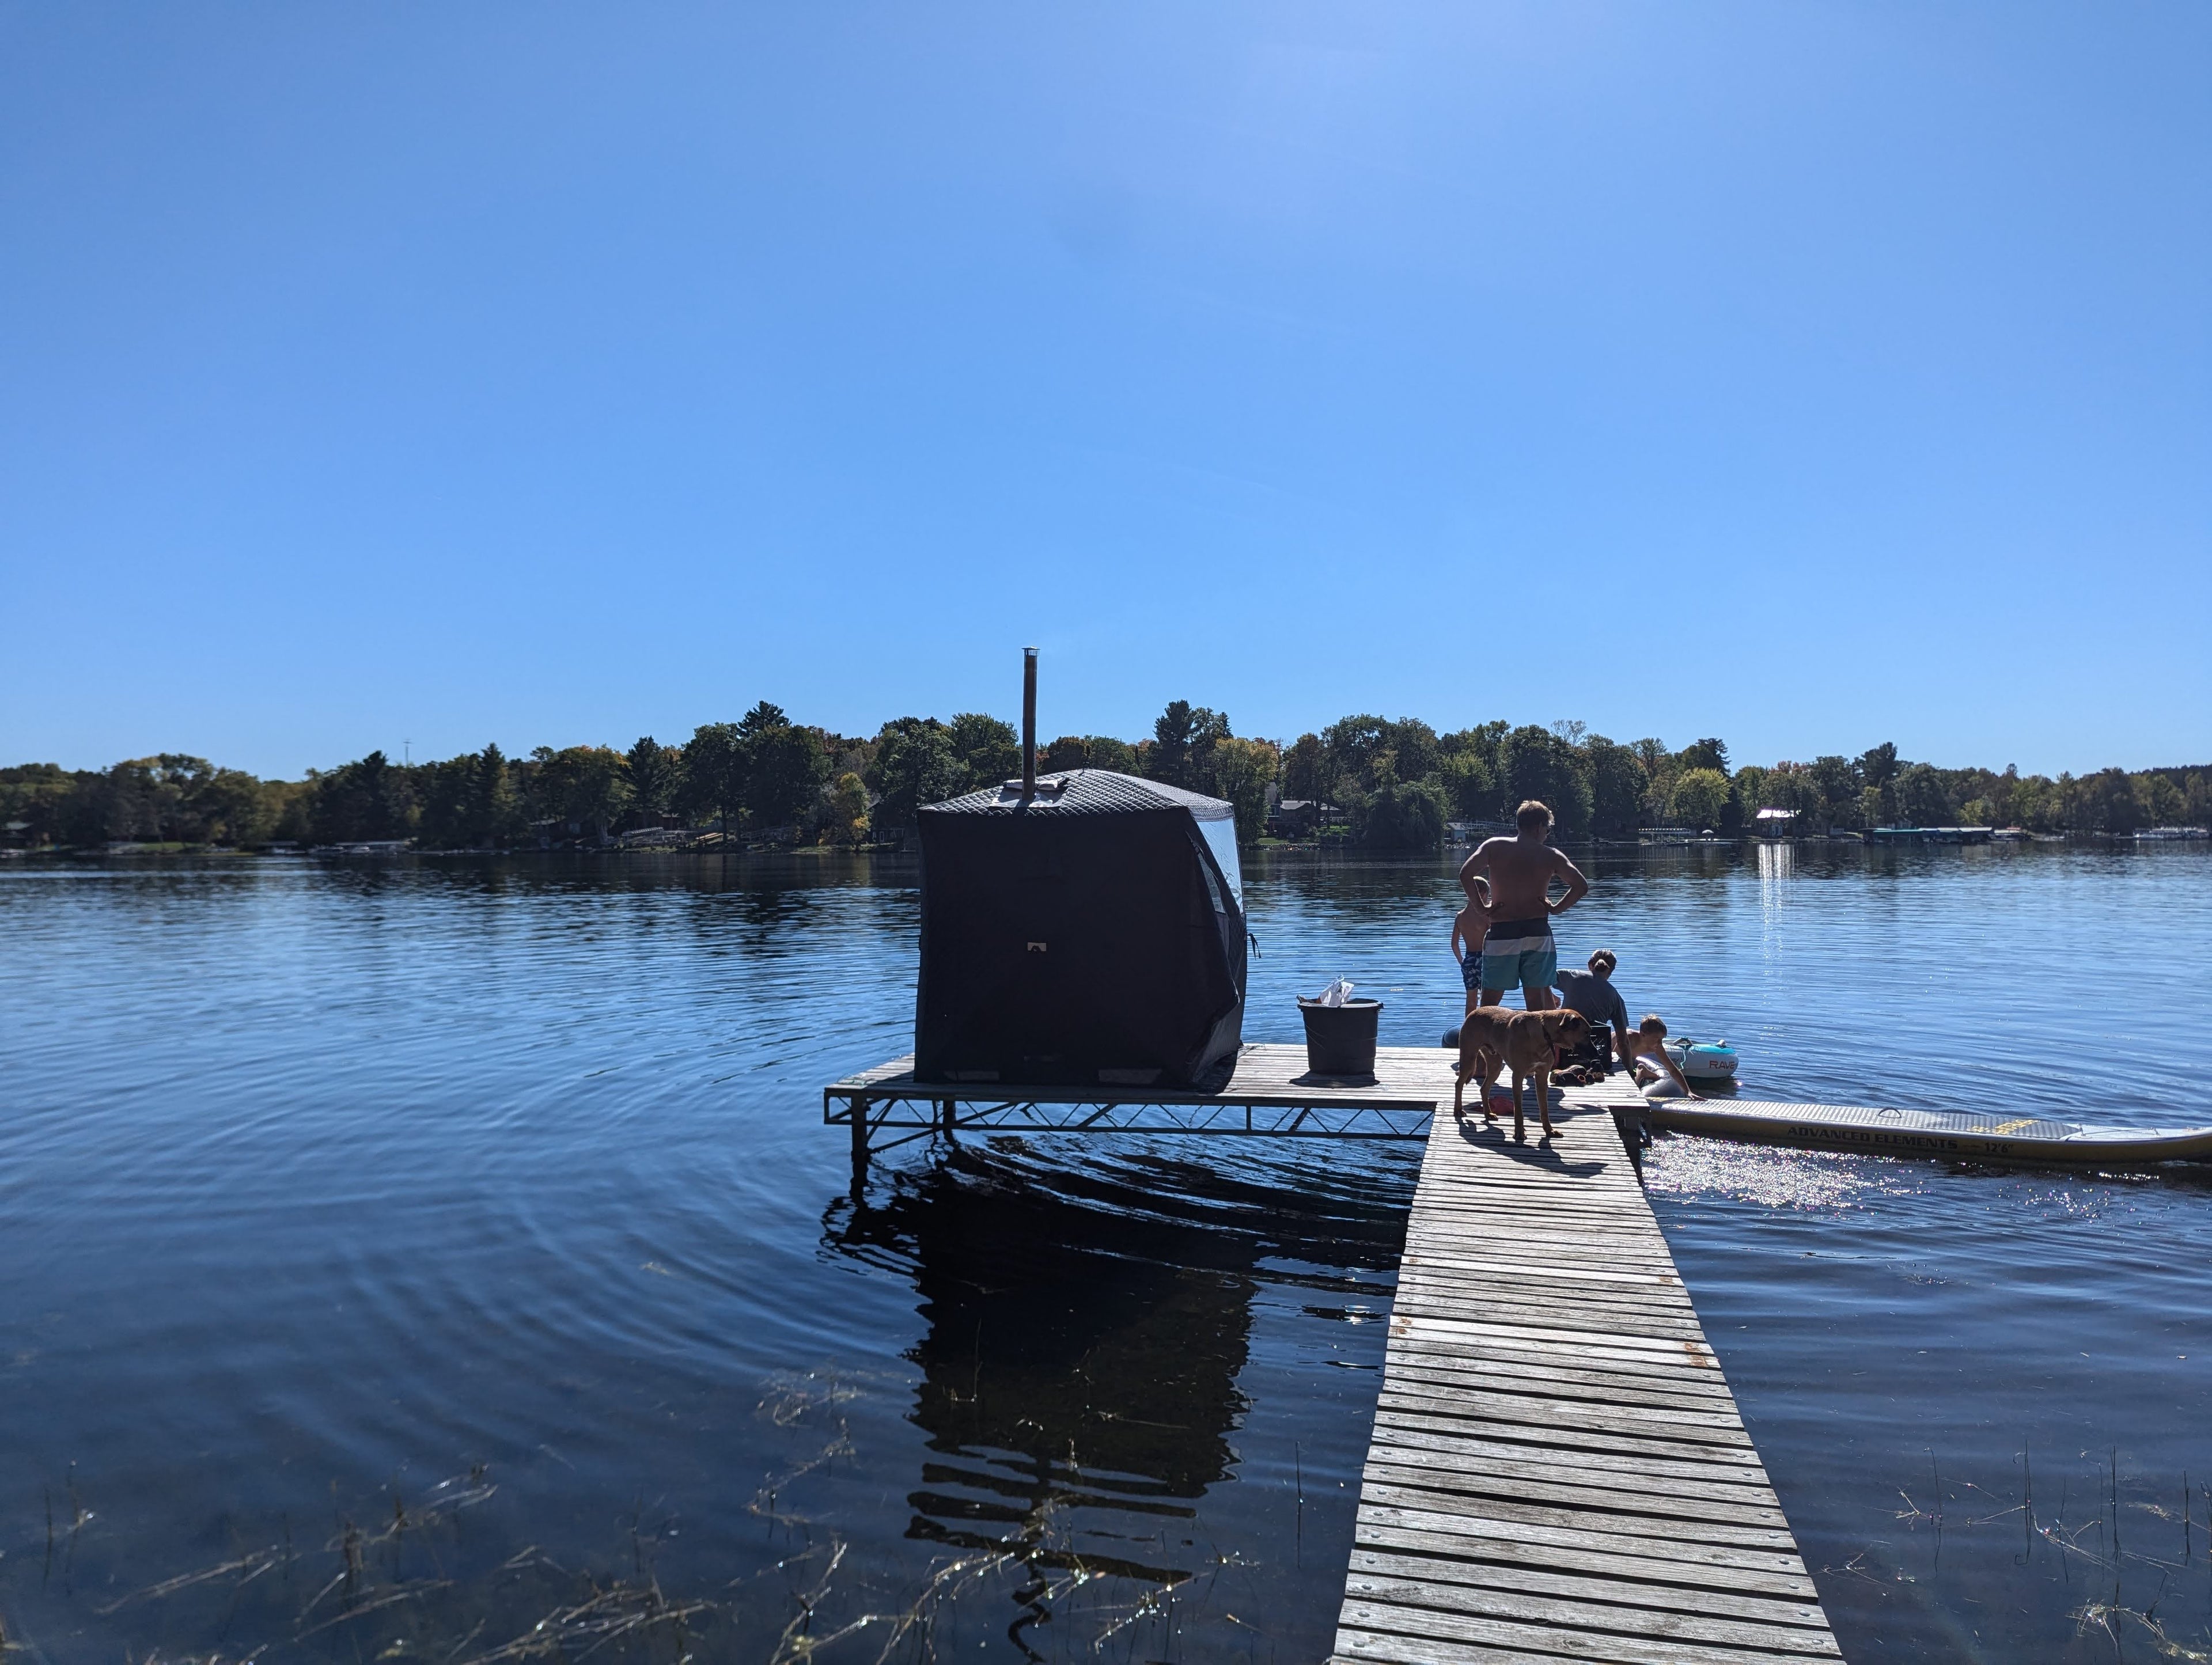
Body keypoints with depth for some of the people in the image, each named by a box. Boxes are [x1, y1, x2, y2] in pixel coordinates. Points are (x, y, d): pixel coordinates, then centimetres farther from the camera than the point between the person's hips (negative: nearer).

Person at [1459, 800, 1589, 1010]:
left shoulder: (1494, 847, 2)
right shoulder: (1551, 856, 3)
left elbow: (1465, 874, -9)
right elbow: (1581, 886, -4)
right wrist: (1556, 908, 6)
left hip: (1501, 934, -1)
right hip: (1538, 933, 1)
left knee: (1489, 1003, 6)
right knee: (1536, 999, 8)